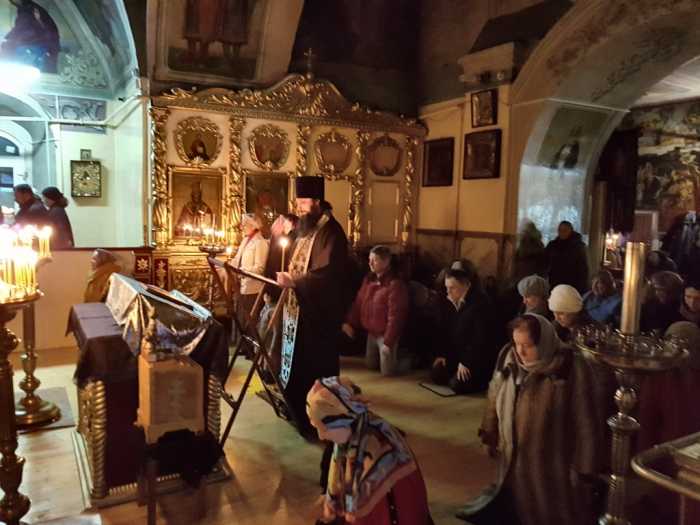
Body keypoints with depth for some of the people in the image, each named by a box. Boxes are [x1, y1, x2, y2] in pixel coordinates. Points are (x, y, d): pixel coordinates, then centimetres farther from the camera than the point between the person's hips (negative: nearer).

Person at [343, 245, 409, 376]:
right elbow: (358, 303, 10)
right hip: (371, 333, 8)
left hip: (385, 335, -8)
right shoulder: (368, 279, 5)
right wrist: (349, 322, 1)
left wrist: (388, 341, -23)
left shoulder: (395, 284, -20)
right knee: (370, 367, 20)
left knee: (387, 373, 0)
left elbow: (395, 316, -23)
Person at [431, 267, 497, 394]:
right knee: (436, 376, -5)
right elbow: (444, 330, 9)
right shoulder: (447, 301, 1)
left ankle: (483, 379, 7)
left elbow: (481, 338, -23)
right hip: (455, 352, 7)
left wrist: (466, 362, -22)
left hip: (478, 357, -7)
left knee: (457, 385, -20)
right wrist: (441, 354, 0)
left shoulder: (480, 303, -22)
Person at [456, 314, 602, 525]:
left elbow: (583, 420, -14)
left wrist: (583, 467, -10)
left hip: (552, 462, -4)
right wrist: (491, 436, 14)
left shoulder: (571, 368, -20)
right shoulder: (507, 357, -7)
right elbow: (494, 399, 7)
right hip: (514, 457, 4)